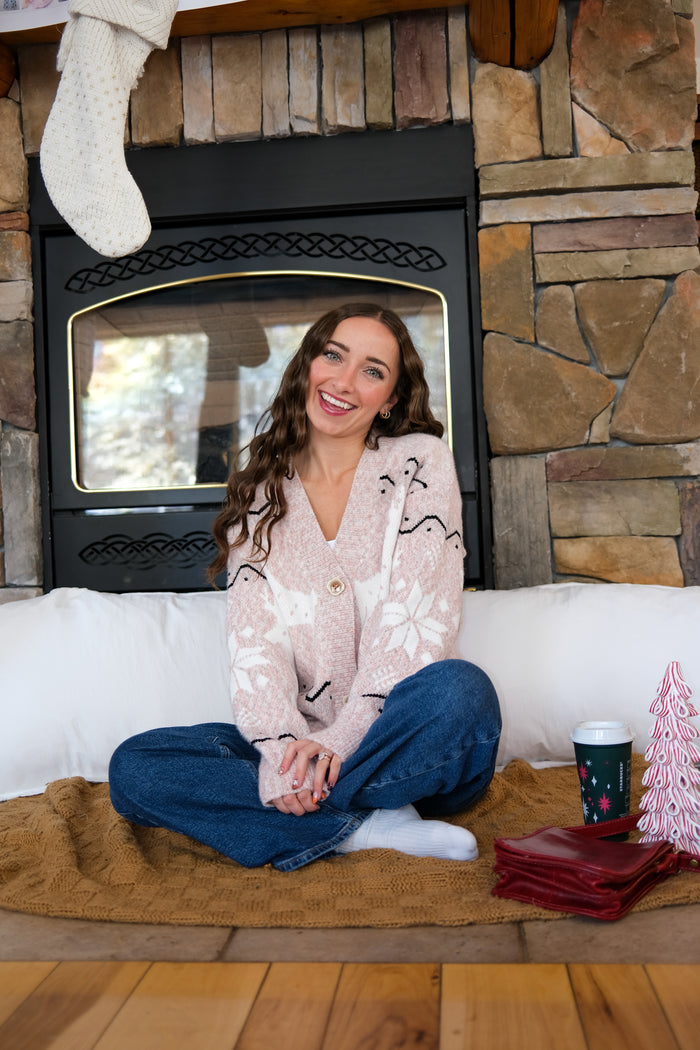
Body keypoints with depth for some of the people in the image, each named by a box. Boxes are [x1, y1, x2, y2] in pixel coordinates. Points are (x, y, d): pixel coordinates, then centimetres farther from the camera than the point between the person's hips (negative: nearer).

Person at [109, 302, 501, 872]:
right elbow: (255, 635, -1)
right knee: (132, 767, -18)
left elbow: (419, 618, -8)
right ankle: (371, 828, -23)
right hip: (301, 742, 3)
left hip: (401, 744, -2)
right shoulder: (261, 490, 10)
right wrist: (283, 742, -20)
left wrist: (343, 737, -20)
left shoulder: (421, 462, 2)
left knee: (460, 689, -35)